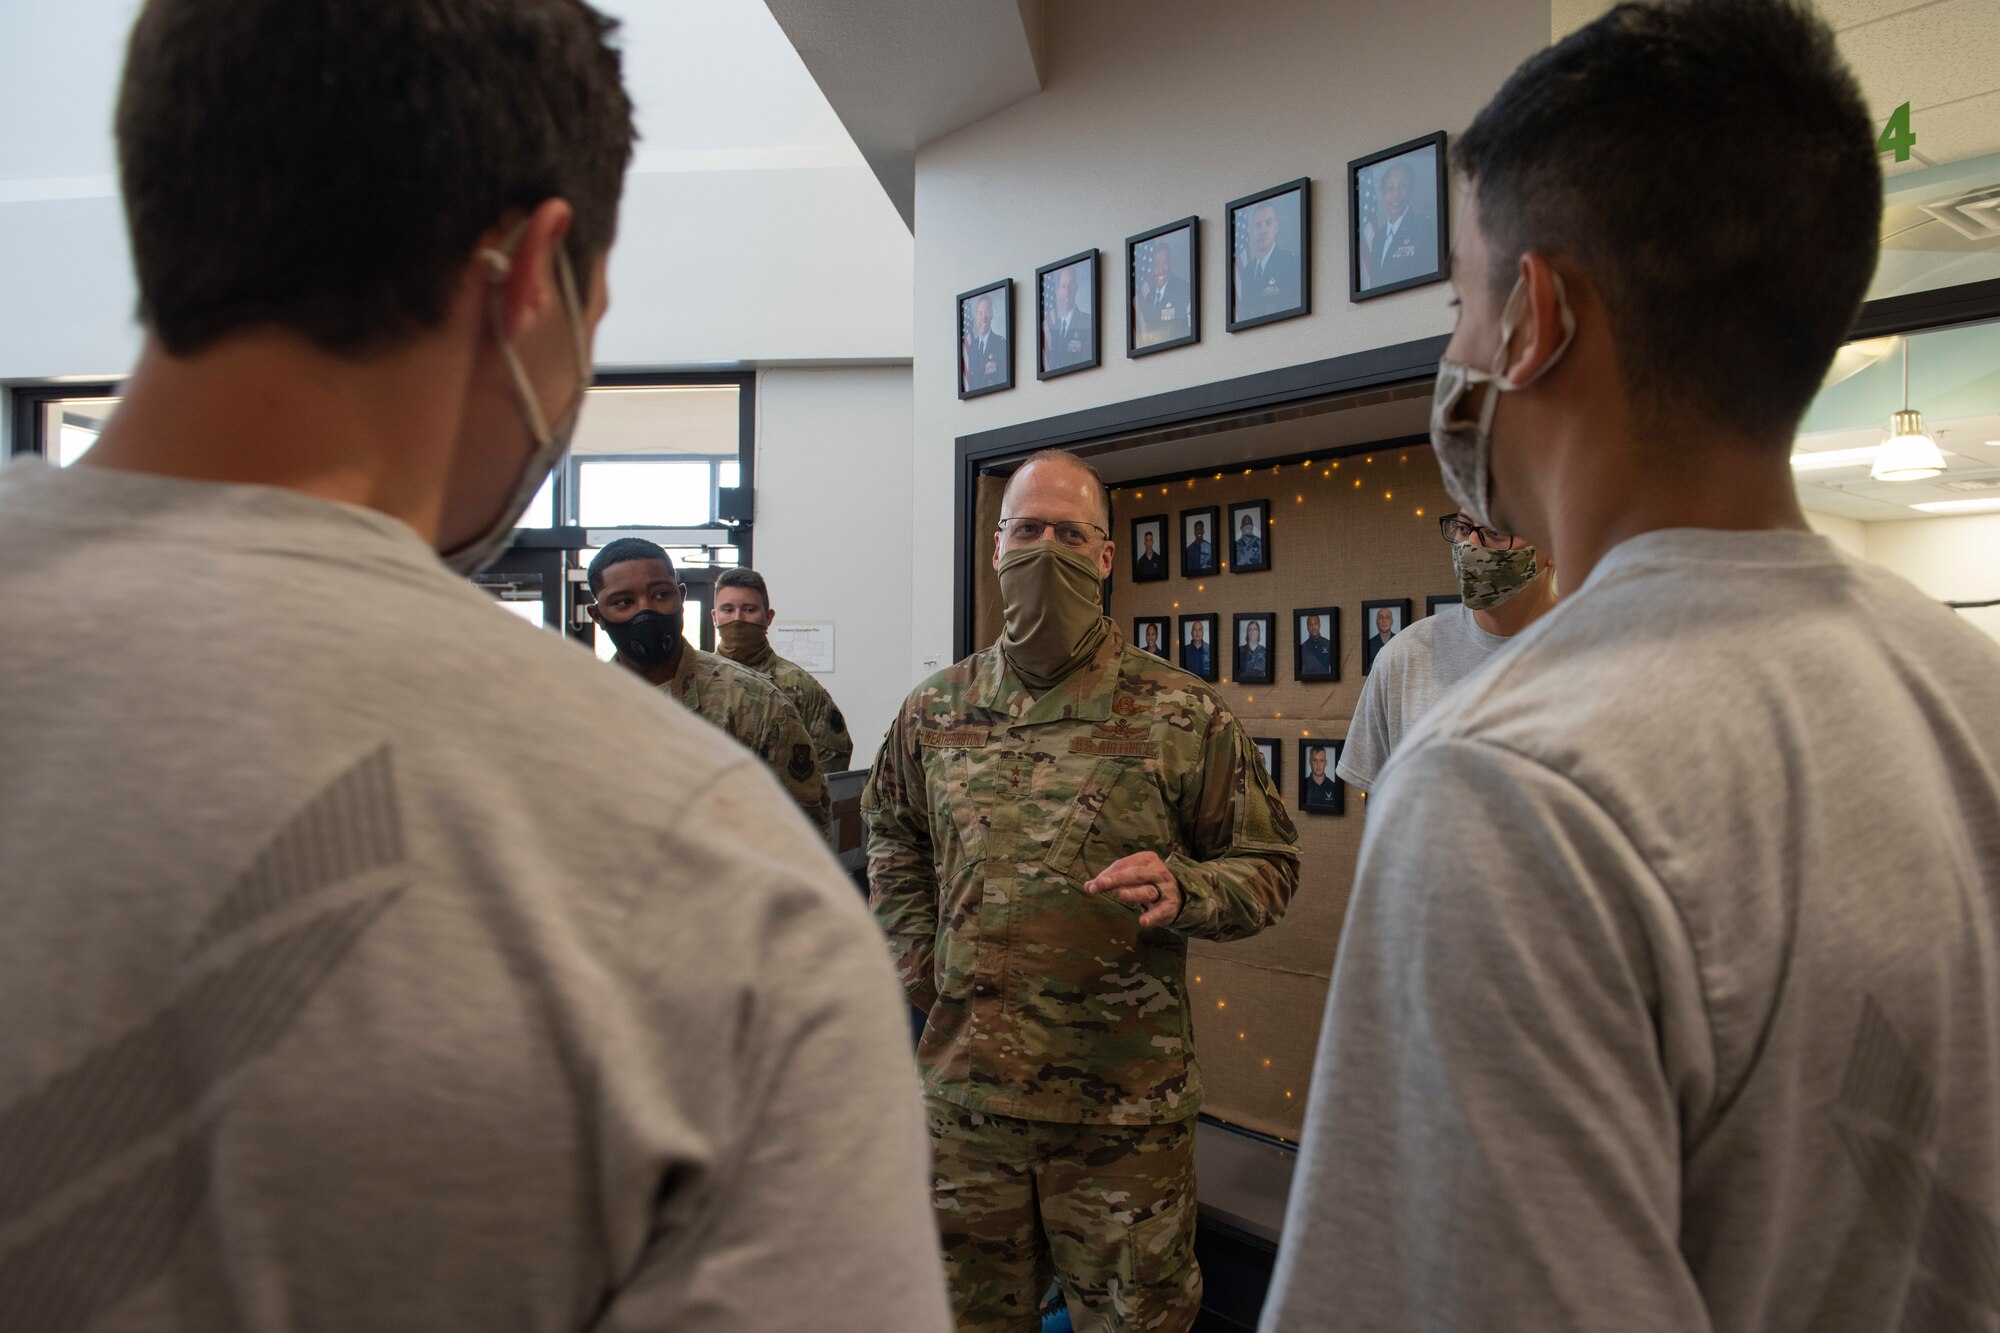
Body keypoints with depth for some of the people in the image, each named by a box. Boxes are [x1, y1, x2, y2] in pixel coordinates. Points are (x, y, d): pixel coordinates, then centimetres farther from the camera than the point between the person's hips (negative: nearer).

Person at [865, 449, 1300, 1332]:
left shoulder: (1182, 716, -6)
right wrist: (917, 962, 9)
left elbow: (1269, 864, -1)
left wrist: (1182, 890, -20)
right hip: (964, 1094, 3)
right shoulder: (935, 711, 4)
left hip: (1125, 1112, -3)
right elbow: (891, 836, 20)